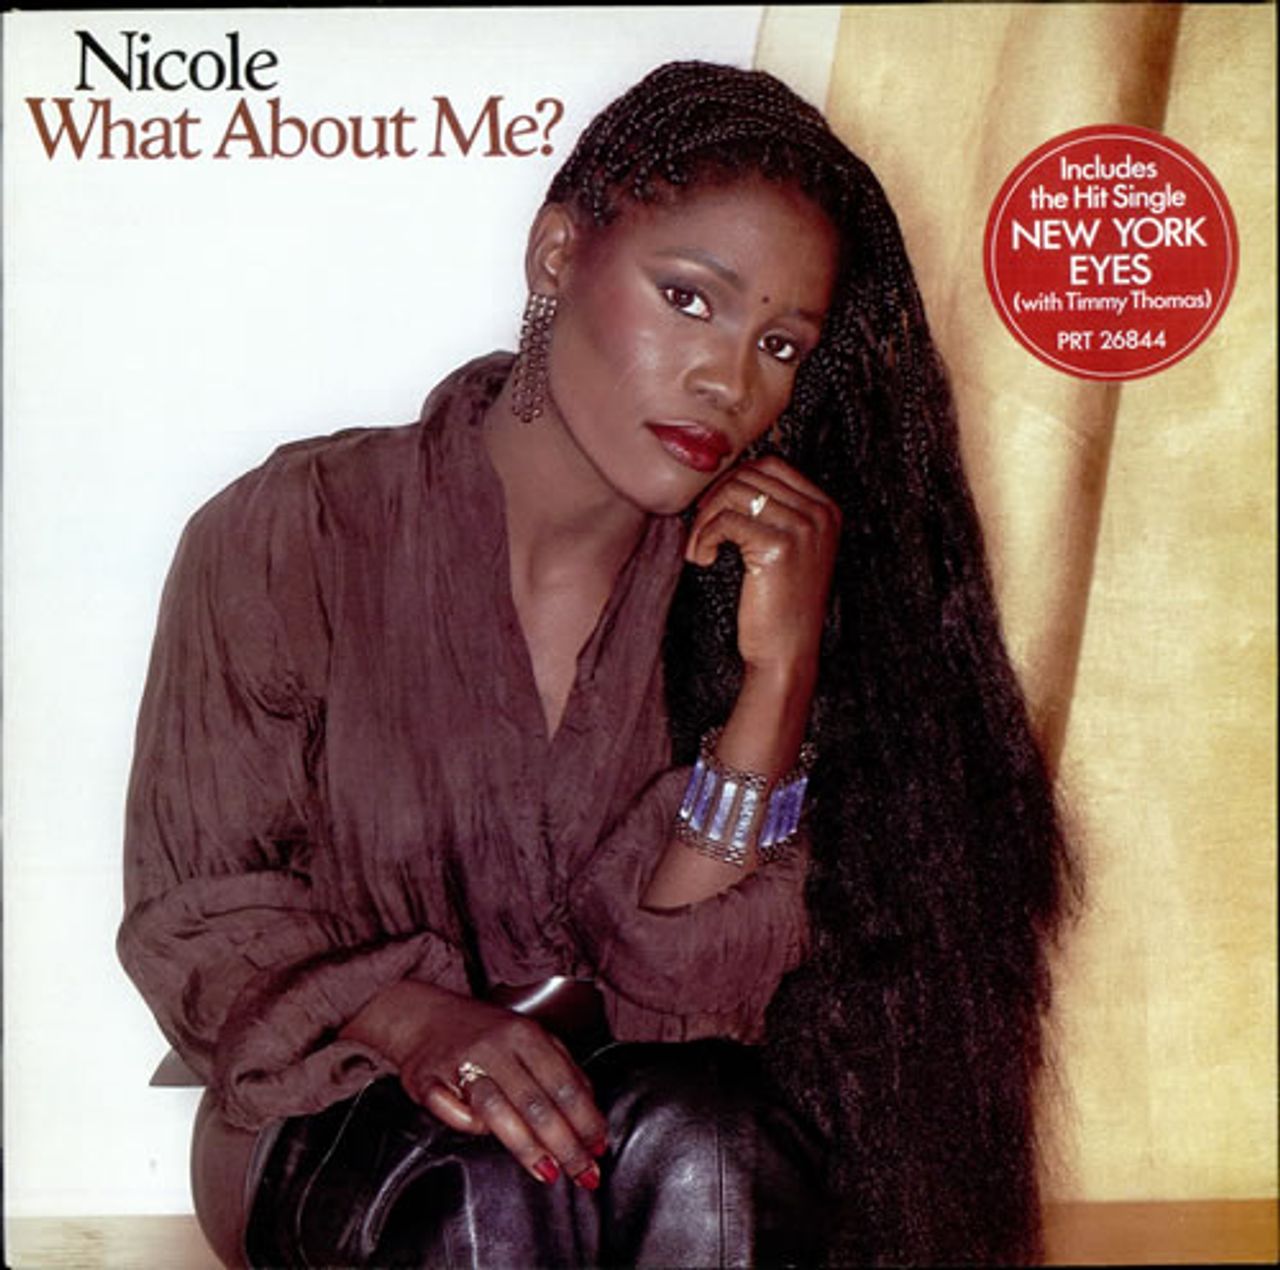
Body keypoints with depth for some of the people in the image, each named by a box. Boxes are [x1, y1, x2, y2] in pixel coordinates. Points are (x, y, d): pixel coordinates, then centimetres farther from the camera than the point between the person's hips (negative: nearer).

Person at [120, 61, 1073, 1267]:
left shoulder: (745, 576, -7)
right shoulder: (296, 537, -12)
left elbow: (673, 978, -11)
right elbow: (195, 909, -6)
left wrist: (779, 673, -23)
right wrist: (414, 1021, -25)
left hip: (646, 1107, 2)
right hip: (351, 1126, -2)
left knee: (698, 1143, -30)